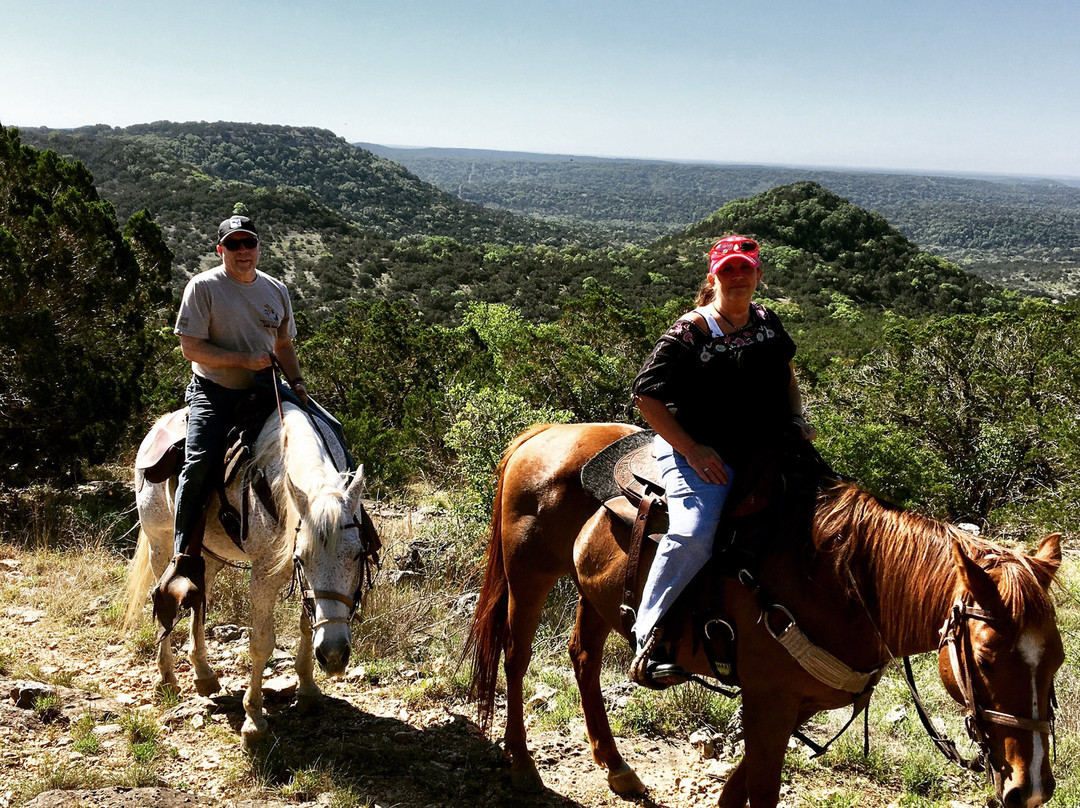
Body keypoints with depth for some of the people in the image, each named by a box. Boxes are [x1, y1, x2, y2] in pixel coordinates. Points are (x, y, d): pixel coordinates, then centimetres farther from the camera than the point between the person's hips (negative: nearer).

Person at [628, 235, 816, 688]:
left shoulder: (767, 322, 11)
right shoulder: (690, 332, -10)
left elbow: (787, 379, 26)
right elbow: (646, 395, -11)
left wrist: (798, 421, 6)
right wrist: (691, 449, -16)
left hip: (765, 451, 7)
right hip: (701, 454, -7)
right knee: (693, 534, -29)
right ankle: (649, 638, -18)